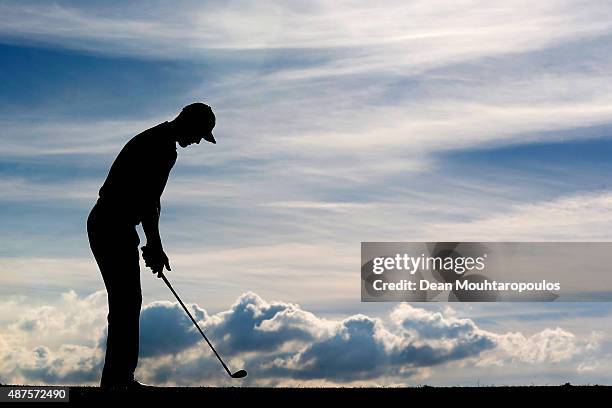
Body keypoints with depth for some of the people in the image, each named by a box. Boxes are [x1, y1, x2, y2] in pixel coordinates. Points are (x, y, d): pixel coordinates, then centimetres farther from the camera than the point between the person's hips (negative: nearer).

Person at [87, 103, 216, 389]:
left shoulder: (154, 141, 18)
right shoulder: (163, 149, -15)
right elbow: (148, 203, -17)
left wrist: (153, 245, 21)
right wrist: (155, 247, -7)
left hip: (106, 225, 11)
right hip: (113, 228, -11)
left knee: (127, 303, 13)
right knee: (126, 304, -8)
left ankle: (120, 379, 19)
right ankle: (116, 381, -5)